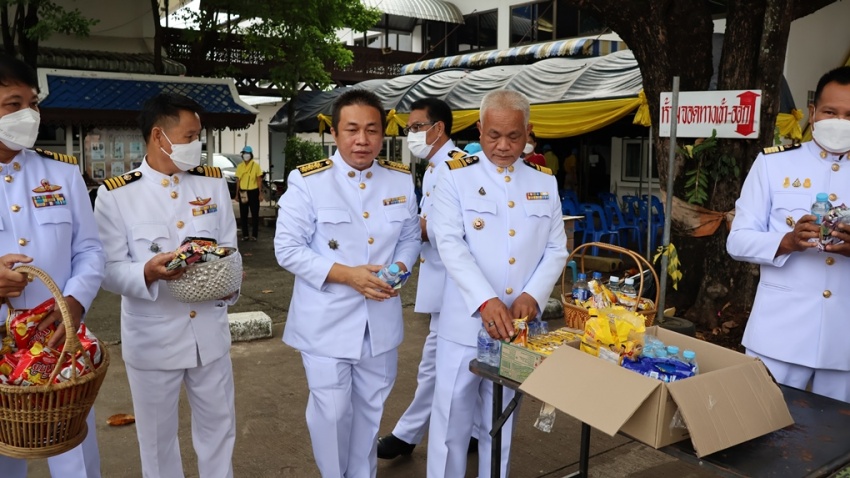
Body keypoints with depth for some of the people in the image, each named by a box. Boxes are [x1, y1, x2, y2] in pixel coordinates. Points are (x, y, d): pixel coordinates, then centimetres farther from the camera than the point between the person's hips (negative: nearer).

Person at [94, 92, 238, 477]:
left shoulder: (213, 183, 4)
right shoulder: (115, 194, -8)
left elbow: (230, 249, 4)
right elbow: (109, 269, -9)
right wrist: (148, 272, -30)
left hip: (210, 331, 3)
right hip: (151, 338, -3)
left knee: (218, 424, 18)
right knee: (157, 435, 15)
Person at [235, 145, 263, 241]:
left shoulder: (256, 165, -2)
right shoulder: (240, 166, 7)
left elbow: (259, 180, -2)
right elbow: (238, 180, 10)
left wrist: (260, 193, -8)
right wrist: (237, 194, 5)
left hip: (253, 192, -3)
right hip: (242, 192, 3)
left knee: (255, 214, 0)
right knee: (243, 214, 6)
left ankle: (254, 235, 5)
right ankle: (245, 235, 14)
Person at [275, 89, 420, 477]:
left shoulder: (401, 180, 3)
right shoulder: (307, 181, -11)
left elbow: (411, 238, 11)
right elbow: (288, 249, -12)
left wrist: (398, 268, -11)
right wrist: (347, 274, -22)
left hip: (380, 320, 4)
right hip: (326, 322, -4)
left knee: (370, 409, 19)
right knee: (331, 412, 6)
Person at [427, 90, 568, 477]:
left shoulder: (544, 182, 8)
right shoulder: (456, 176, -3)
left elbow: (556, 248, 7)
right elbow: (450, 244, -13)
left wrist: (533, 295, -10)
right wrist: (486, 300, -25)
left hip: (517, 325, 3)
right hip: (465, 323, -3)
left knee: (501, 424, 17)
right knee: (452, 420, 7)